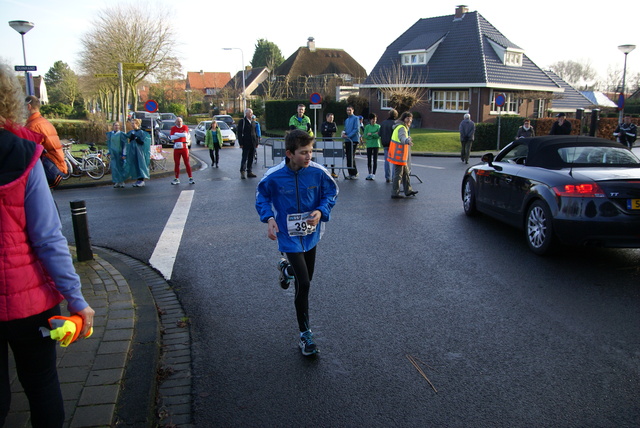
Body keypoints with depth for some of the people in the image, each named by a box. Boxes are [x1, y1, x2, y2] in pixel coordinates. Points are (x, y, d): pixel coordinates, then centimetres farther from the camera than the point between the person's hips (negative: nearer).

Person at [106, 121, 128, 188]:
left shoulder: (122, 134, -4)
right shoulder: (110, 134, 8)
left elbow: (125, 145, -7)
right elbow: (109, 143, 19)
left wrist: (124, 154, -13)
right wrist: (109, 152, 16)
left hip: (120, 153, -3)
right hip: (113, 153, 3)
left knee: (121, 167, 1)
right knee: (114, 167, -3)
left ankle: (122, 181, 12)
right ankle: (117, 182, 0)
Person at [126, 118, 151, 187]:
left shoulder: (141, 132, -7)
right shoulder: (131, 132, 11)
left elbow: (142, 142, -13)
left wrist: (135, 137, -20)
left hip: (139, 151, -6)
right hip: (132, 151, 6)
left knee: (140, 164, -5)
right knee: (134, 165, 6)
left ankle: (142, 180, -1)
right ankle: (138, 180, 13)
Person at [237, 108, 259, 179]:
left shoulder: (253, 122, 16)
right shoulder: (242, 121, -3)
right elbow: (239, 133, -6)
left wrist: (256, 142, 12)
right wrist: (241, 143, -12)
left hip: (253, 144, 6)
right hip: (246, 144, -6)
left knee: (251, 158, 8)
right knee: (244, 158, -5)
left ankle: (249, 172, 14)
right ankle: (242, 172, -1)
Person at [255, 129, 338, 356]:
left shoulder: (318, 172, -14)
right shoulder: (274, 176, -18)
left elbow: (331, 192, 2)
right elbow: (262, 196, 1)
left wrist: (321, 211, -16)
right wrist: (269, 218, -16)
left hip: (311, 233, 4)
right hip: (289, 235, -4)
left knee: (306, 277, 20)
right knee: (304, 284, -11)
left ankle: (287, 268, 57)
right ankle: (305, 334, 6)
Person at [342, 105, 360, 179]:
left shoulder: (355, 118, -3)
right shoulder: (346, 120, 20)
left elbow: (356, 129, -12)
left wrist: (348, 136, -16)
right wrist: (343, 132, 1)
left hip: (353, 140, -7)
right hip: (347, 140, 7)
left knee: (351, 157, -13)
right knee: (348, 157, 6)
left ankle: (354, 173, -6)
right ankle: (350, 173, 12)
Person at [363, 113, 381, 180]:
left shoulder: (378, 126, 3)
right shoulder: (367, 127, 5)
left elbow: (379, 135, -8)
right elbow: (365, 136, -4)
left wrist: (371, 134, -12)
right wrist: (374, 135, -10)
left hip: (376, 145, -1)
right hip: (369, 145, 2)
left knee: (375, 160, -2)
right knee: (369, 160, 5)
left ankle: (373, 174, 1)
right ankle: (370, 173, 16)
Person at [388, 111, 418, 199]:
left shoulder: (399, 126, 14)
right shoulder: (402, 128, -19)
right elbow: (402, 137, -41)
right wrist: (407, 141, -63)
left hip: (398, 154, 11)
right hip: (398, 155, -11)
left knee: (406, 172, 19)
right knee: (398, 174, -6)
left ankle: (408, 190, 29)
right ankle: (395, 193, 0)